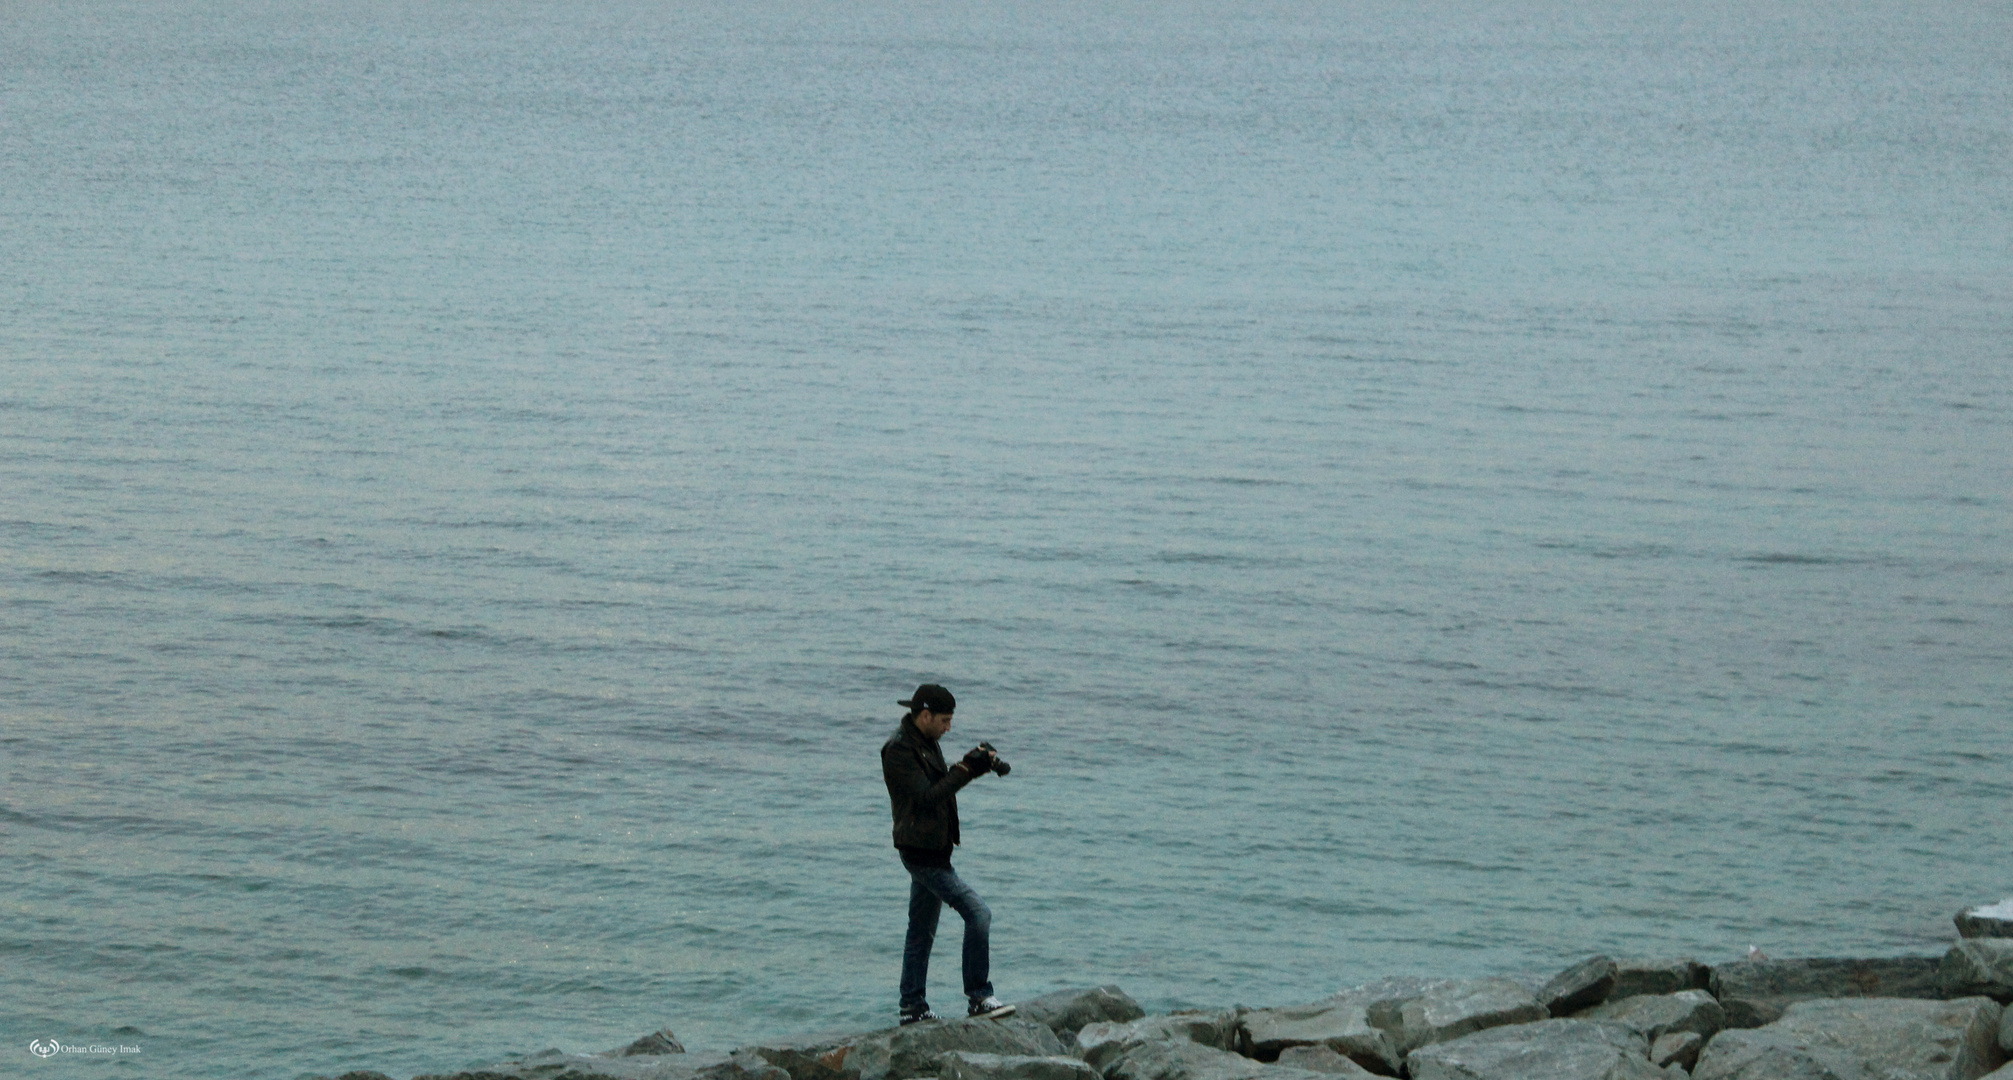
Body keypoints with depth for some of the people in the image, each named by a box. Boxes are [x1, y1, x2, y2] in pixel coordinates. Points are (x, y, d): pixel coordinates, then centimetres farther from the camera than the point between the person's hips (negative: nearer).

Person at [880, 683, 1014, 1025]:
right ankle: (979, 998, -11)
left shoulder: (926, 743, 15)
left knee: (922, 932, 14)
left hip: (932, 851, 11)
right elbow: (926, 797, -23)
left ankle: (913, 1008, 20)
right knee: (978, 913, -15)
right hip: (921, 852, -11)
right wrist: (967, 770, -21)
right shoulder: (899, 751, -16)